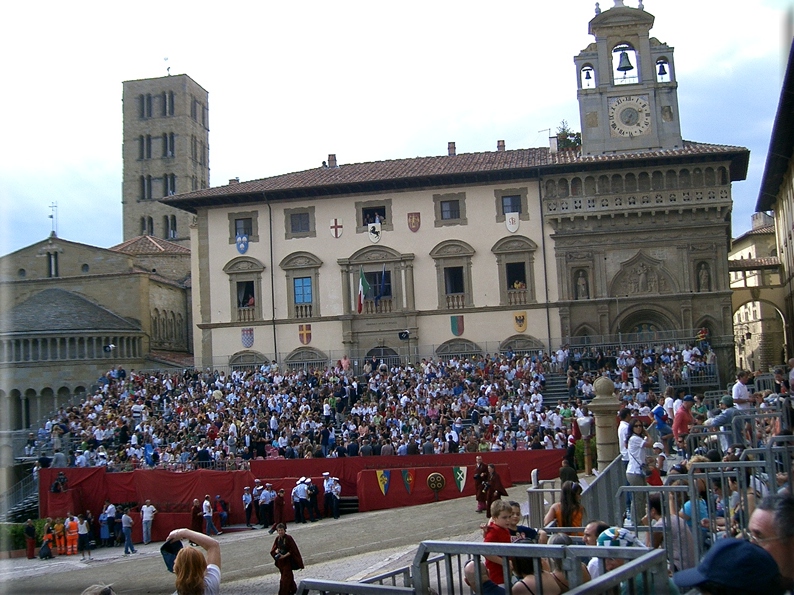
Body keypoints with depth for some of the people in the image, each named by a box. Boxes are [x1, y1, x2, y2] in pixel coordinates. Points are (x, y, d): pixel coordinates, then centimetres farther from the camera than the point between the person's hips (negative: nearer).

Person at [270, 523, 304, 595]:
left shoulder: (288, 538, -17)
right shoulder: (277, 538, 0)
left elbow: (292, 550, -16)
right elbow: (273, 549, 11)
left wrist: (284, 556, -22)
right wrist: (276, 551, -12)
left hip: (288, 560, -6)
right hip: (280, 561, 6)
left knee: (285, 578, -6)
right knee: (288, 576, 20)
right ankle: (293, 589, 39)